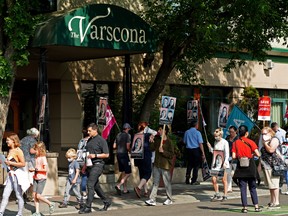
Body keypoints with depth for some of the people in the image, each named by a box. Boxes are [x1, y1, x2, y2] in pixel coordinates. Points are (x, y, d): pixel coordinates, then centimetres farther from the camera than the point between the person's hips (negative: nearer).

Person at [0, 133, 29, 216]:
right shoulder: (10, 150, 13)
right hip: (10, 175, 8)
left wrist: (10, 163, -15)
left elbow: (23, 163, -17)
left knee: (19, 196, 4)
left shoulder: (18, 151, -11)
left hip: (17, 175, -8)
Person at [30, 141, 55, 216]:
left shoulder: (43, 158, -12)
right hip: (36, 178, 8)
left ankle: (51, 204, 9)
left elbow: (45, 169, -17)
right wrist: (33, 170, 2)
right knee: (34, 195, 2)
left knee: (38, 195, -11)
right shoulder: (36, 157, 11)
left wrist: (36, 169, -20)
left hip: (42, 178, -8)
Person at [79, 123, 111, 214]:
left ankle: (87, 206, -10)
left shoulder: (101, 140, -8)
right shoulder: (89, 140, 15)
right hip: (90, 165, 8)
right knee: (95, 185, 13)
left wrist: (95, 155, -18)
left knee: (90, 184, -12)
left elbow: (106, 154, -10)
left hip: (97, 164, -8)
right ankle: (106, 201, 27)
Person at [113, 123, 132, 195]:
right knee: (128, 173, -2)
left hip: (118, 154, 7)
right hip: (124, 154, -7)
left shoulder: (118, 135, 9)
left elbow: (114, 146, 10)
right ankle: (119, 185, -19)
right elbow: (127, 147, -17)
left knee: (123, 172, 14)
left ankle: (125, 189, 17)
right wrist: (130, 151, 3)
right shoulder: (128, 135, -10)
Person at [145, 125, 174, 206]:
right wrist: (152, 141, -5)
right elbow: (152, 148, 7)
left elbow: (171, 155, -13)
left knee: (167, 183, 5)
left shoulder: (169, 142, -10)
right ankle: (152, 200, 4)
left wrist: (163, 151, -21)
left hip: (165, 166, -5)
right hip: (157, 165, 5)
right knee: (155, 183, 5)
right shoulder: (157, 139, 8)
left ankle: (169, 199, 19)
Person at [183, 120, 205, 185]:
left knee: (189, 165, 14)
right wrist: (203, 153, -9)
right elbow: (200, 143, -11)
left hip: (188, 150, 4)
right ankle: (194, 181, 3)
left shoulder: (187, 132, 3)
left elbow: (184, 142, 10)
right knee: (196, 165, 4)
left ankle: (187, 180, 13)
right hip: (196, 150, -4)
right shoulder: (197, 132, -9)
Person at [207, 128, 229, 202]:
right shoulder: (216, 142, 12)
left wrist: (225, 163, -22)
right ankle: (217, 195, 13)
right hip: (217, 163, 6)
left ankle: (225, 196, 9)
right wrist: (210, 147, 3)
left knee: (224, 180, 0)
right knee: (214, 179, 1)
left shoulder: (225, 142, -9)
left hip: (224, 163, -6)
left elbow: (227, 154, -12)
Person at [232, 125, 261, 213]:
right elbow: (258, 154, -12)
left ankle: (244, 207, 3)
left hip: (241, 167, 1)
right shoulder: (250, 142, -6)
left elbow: (233, 156, -8)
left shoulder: (235, 143, -2)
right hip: (250, 166, -1)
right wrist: (252, 154, 8)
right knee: (253, 187, 10)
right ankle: (256, 206, 8)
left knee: (243, 188, 5)